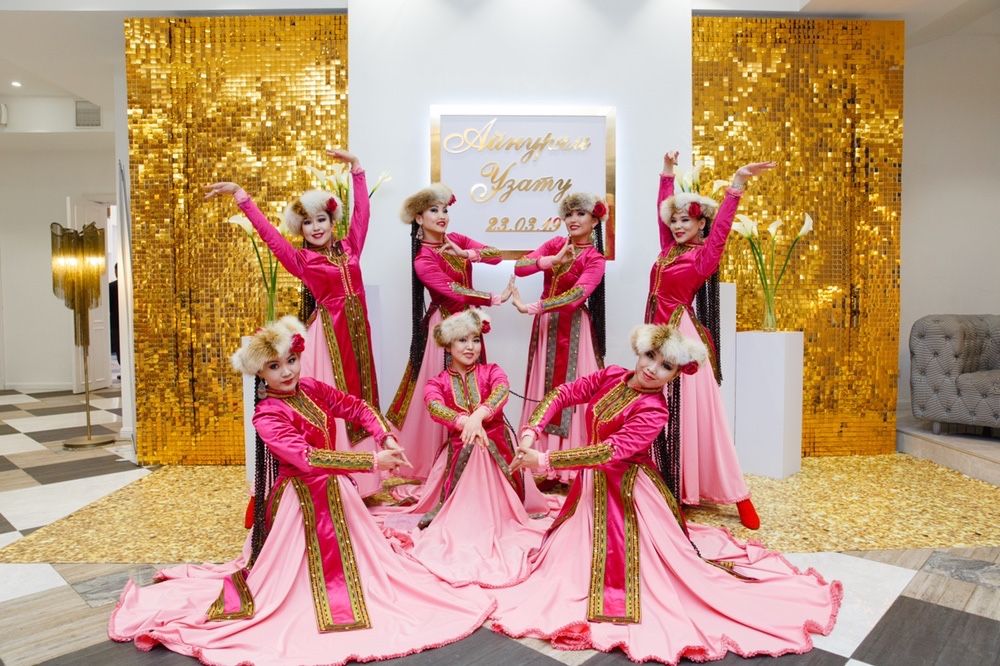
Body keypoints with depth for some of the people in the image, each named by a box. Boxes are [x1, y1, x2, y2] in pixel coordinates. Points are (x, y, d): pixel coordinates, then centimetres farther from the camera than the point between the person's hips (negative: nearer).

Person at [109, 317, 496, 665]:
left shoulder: (312, 389, -2)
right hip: (299, 500, -7)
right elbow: (306, 457, -33)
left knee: (349, 561, 24)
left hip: (333, 491, 7)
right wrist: (371, 461, -34)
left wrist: (386, 439, -13)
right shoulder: (267, 415, -22)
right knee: (299, 574, 5)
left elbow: (357, 408, 6)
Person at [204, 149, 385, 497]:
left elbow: (362, 211, 11)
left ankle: (361, 478, 25)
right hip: (329, 331, -4)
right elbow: (268, 232, -4)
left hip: (357, 328, 4)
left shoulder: (348, 248, 9)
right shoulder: (300, 259, 0)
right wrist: (240, 194, -6)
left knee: (358, 394, 12)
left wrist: (355, 165, 12)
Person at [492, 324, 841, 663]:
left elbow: (610, 452, -33)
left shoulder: (654, 411, -25)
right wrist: (530, 433, -19)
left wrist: (544, 460, -32)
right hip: (593, 486, 6)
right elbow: (562, 394, -3)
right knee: (578, 555, 21)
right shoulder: (611, 376, -6)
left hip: (628, 493, -6)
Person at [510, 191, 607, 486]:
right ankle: (545, 458, 18)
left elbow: (576, 296, -23)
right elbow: (519, 267, -5)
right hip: (546, 325, 5)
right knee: (544, 387, 8)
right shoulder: (555, 244, 8)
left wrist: (531, 307, -28)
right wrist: (553, 260, -20)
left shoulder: (595, 259, -7)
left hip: (573, 328, -5)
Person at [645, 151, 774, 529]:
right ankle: (669, 482, 22)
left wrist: (738, 183, -31)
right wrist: (667, 173, 26)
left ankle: (738, 496, 4)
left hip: (683, 336, -7)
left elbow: (721, 226, -21)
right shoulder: (669, 250, 11)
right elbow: (662, 208, 22)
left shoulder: (704, 255, -5)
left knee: (694, 413, -5)